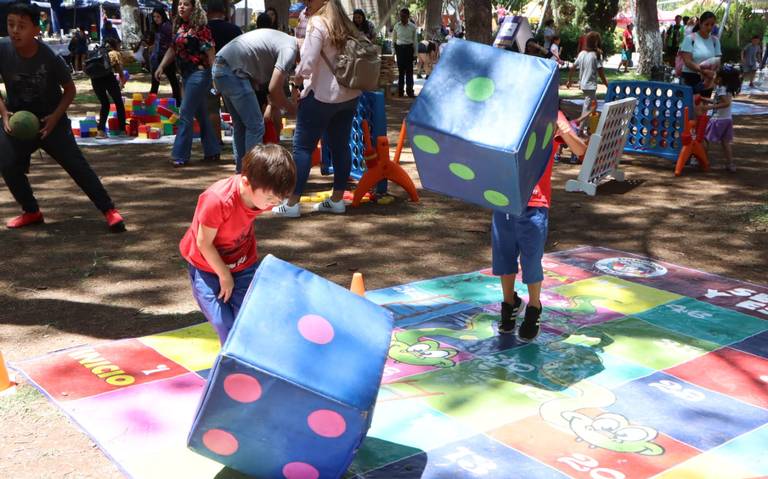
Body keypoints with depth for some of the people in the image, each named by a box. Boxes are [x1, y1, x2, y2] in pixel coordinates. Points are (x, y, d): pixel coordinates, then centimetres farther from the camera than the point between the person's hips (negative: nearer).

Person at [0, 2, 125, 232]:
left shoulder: (50, 58, -22)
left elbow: (70, 89, -7)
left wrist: (55, 116, -19)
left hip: (50, 120, -3)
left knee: (76, 165, -7)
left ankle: (109, 210, -1)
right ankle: (31, 212, 13)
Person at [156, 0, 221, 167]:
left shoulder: (200, 27, -11)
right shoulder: (181, 27, 12)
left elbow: (210, 51, -15)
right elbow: (173, 48, 17)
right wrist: (161, 67, 7)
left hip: (198, 73, -8)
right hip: (186, 75, 8)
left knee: (185, 115, -8)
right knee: (201, 115, 13)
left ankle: (180, 155, -2)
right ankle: (212, 152, 22)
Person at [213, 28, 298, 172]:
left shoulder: (282, 41, 18)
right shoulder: (290, 49, -11)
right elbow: (274, 88, -14)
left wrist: (275, 106, 15)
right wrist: (290, 108, 2)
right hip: (233, 70, -10)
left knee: (240, 124, 18)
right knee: (255, 125, -5)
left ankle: (241, 172, 24)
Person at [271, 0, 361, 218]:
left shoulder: (317, 24, -11)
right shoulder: (346, 25, 12)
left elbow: (307, 64, -18)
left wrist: (298, 75, 3)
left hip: (322, 95, -7)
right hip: (349, 95, 8)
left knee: (302, 146, -2)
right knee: (340, 146, 10)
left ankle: (292, 204, -1)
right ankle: (337, 200, 15)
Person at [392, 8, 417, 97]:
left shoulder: (412, 26, -2)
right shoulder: (397, 26, 2)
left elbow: (415, 40, 2)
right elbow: (393, 40, 9)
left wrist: (415, 53, 0)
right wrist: (394, 51, 6)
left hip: (409, 48, -1)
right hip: (399, 48, 1)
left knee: (409, 70, 0)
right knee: (401, 70, 5)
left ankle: (409, 91, 6)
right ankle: (400, 91, 13)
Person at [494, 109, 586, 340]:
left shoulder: (551, 115, -4)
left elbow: (580, 151, -13)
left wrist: (560, 126, -27)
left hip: (534, 202, -4)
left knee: (531, 261, 3)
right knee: (503, 256, 13)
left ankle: (533, 310, 25)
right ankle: (509, 304, 35)